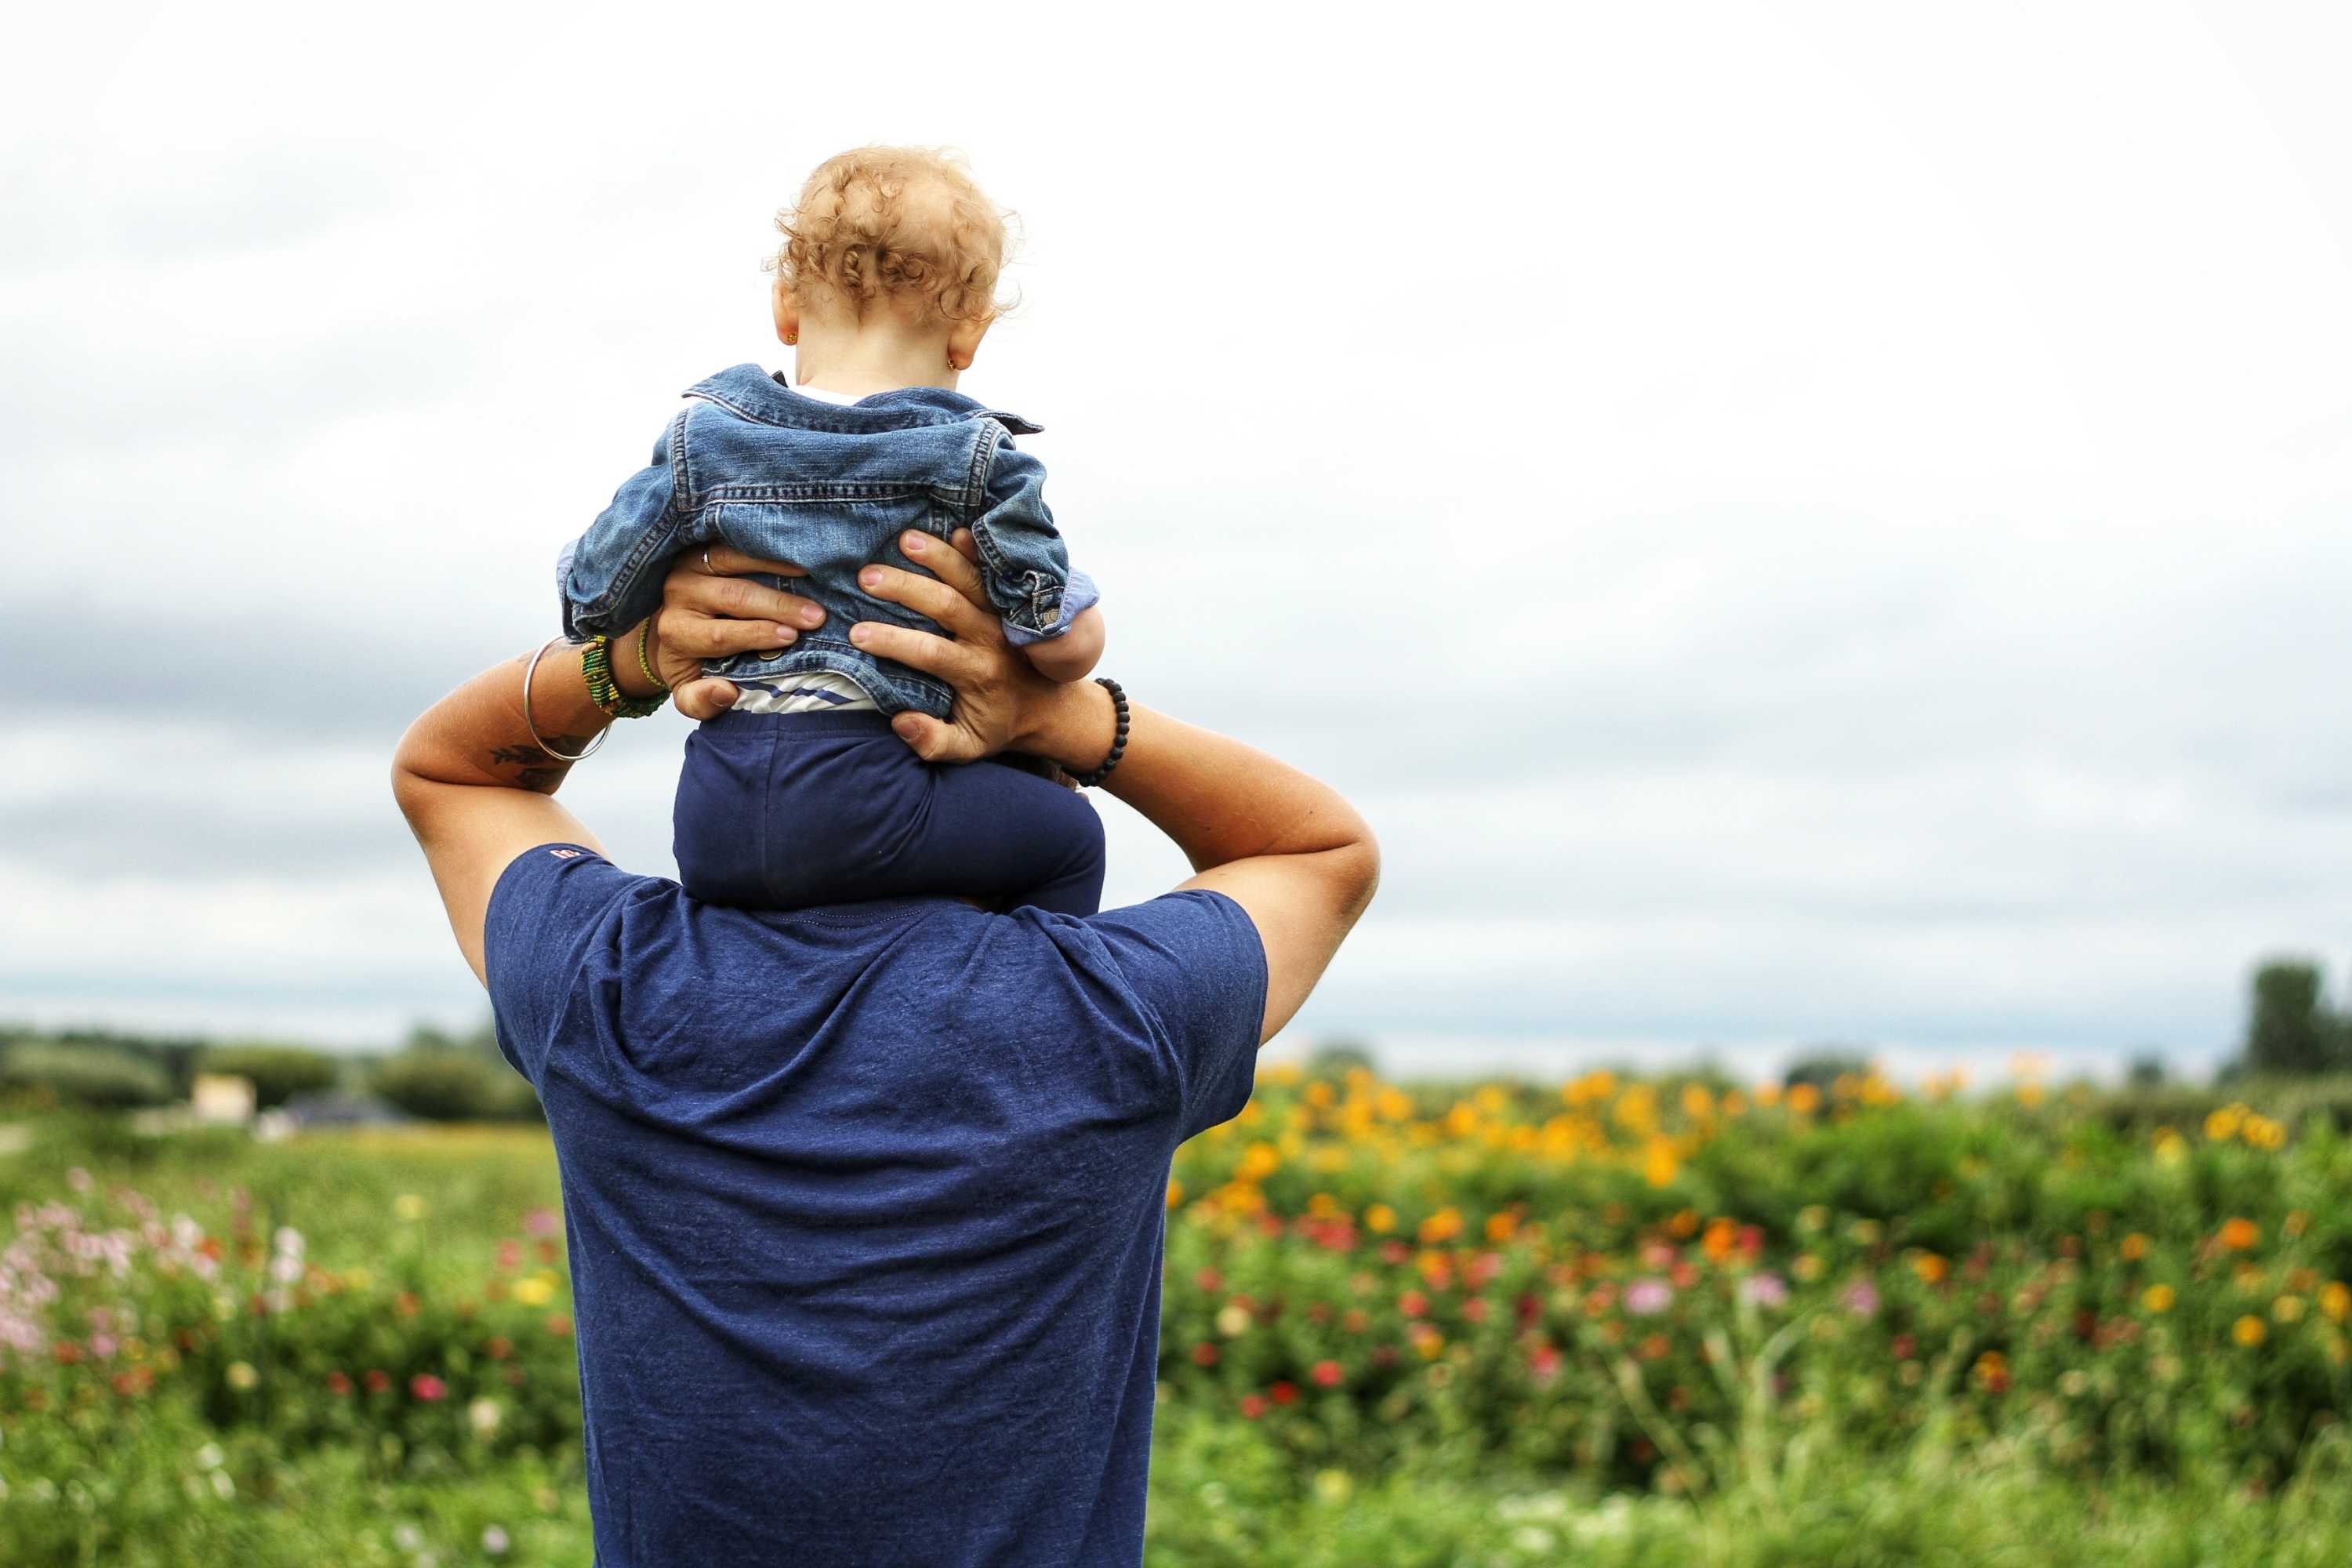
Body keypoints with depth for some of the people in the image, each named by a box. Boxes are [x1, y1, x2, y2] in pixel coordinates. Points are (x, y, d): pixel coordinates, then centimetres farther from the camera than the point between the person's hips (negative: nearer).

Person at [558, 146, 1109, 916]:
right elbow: (1068, 646, -5)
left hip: (710, 824, 4)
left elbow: (592, 599, 8)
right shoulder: (976, 458, -2)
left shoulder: (701, 443, 6)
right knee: (1067, 834, 12)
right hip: (865, 810, -4)